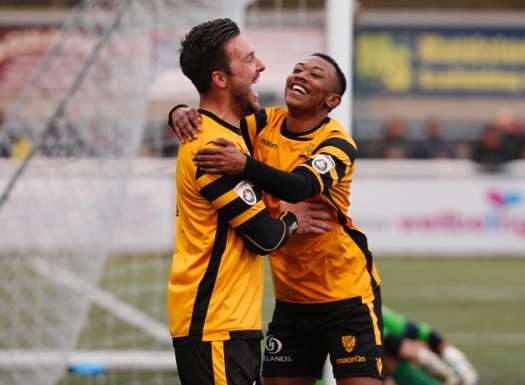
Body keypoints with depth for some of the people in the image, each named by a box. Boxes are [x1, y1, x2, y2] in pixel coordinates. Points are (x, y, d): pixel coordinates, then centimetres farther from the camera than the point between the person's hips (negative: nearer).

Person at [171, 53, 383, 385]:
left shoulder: (337, 143, -16)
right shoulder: (266, 124, 1)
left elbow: (300, 187, -34)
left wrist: (245, 165, -49)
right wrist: (181, 113, -21)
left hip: (347, 297, -5)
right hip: (291, 298, 5)